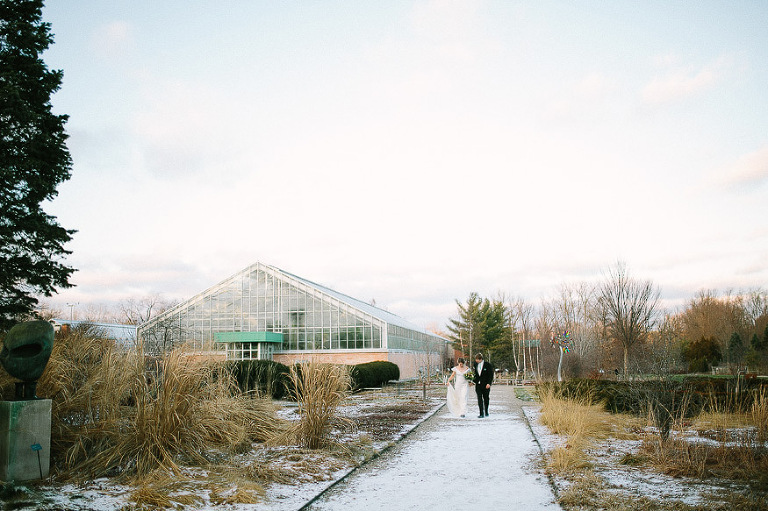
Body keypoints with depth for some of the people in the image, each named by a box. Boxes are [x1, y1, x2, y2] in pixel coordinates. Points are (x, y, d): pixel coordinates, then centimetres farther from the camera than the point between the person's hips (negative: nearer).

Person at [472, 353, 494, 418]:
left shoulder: (488, 365, -6)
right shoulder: (476, 364, 8)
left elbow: (491, 375, -7)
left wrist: (489, 383, -15)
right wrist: (473, 381, 5)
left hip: (485, 385, -3)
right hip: (478, 385, 3)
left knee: (486, 399, 9)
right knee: (479, 399, -5)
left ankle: (486, 412, 26)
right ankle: (481, 414, -6)